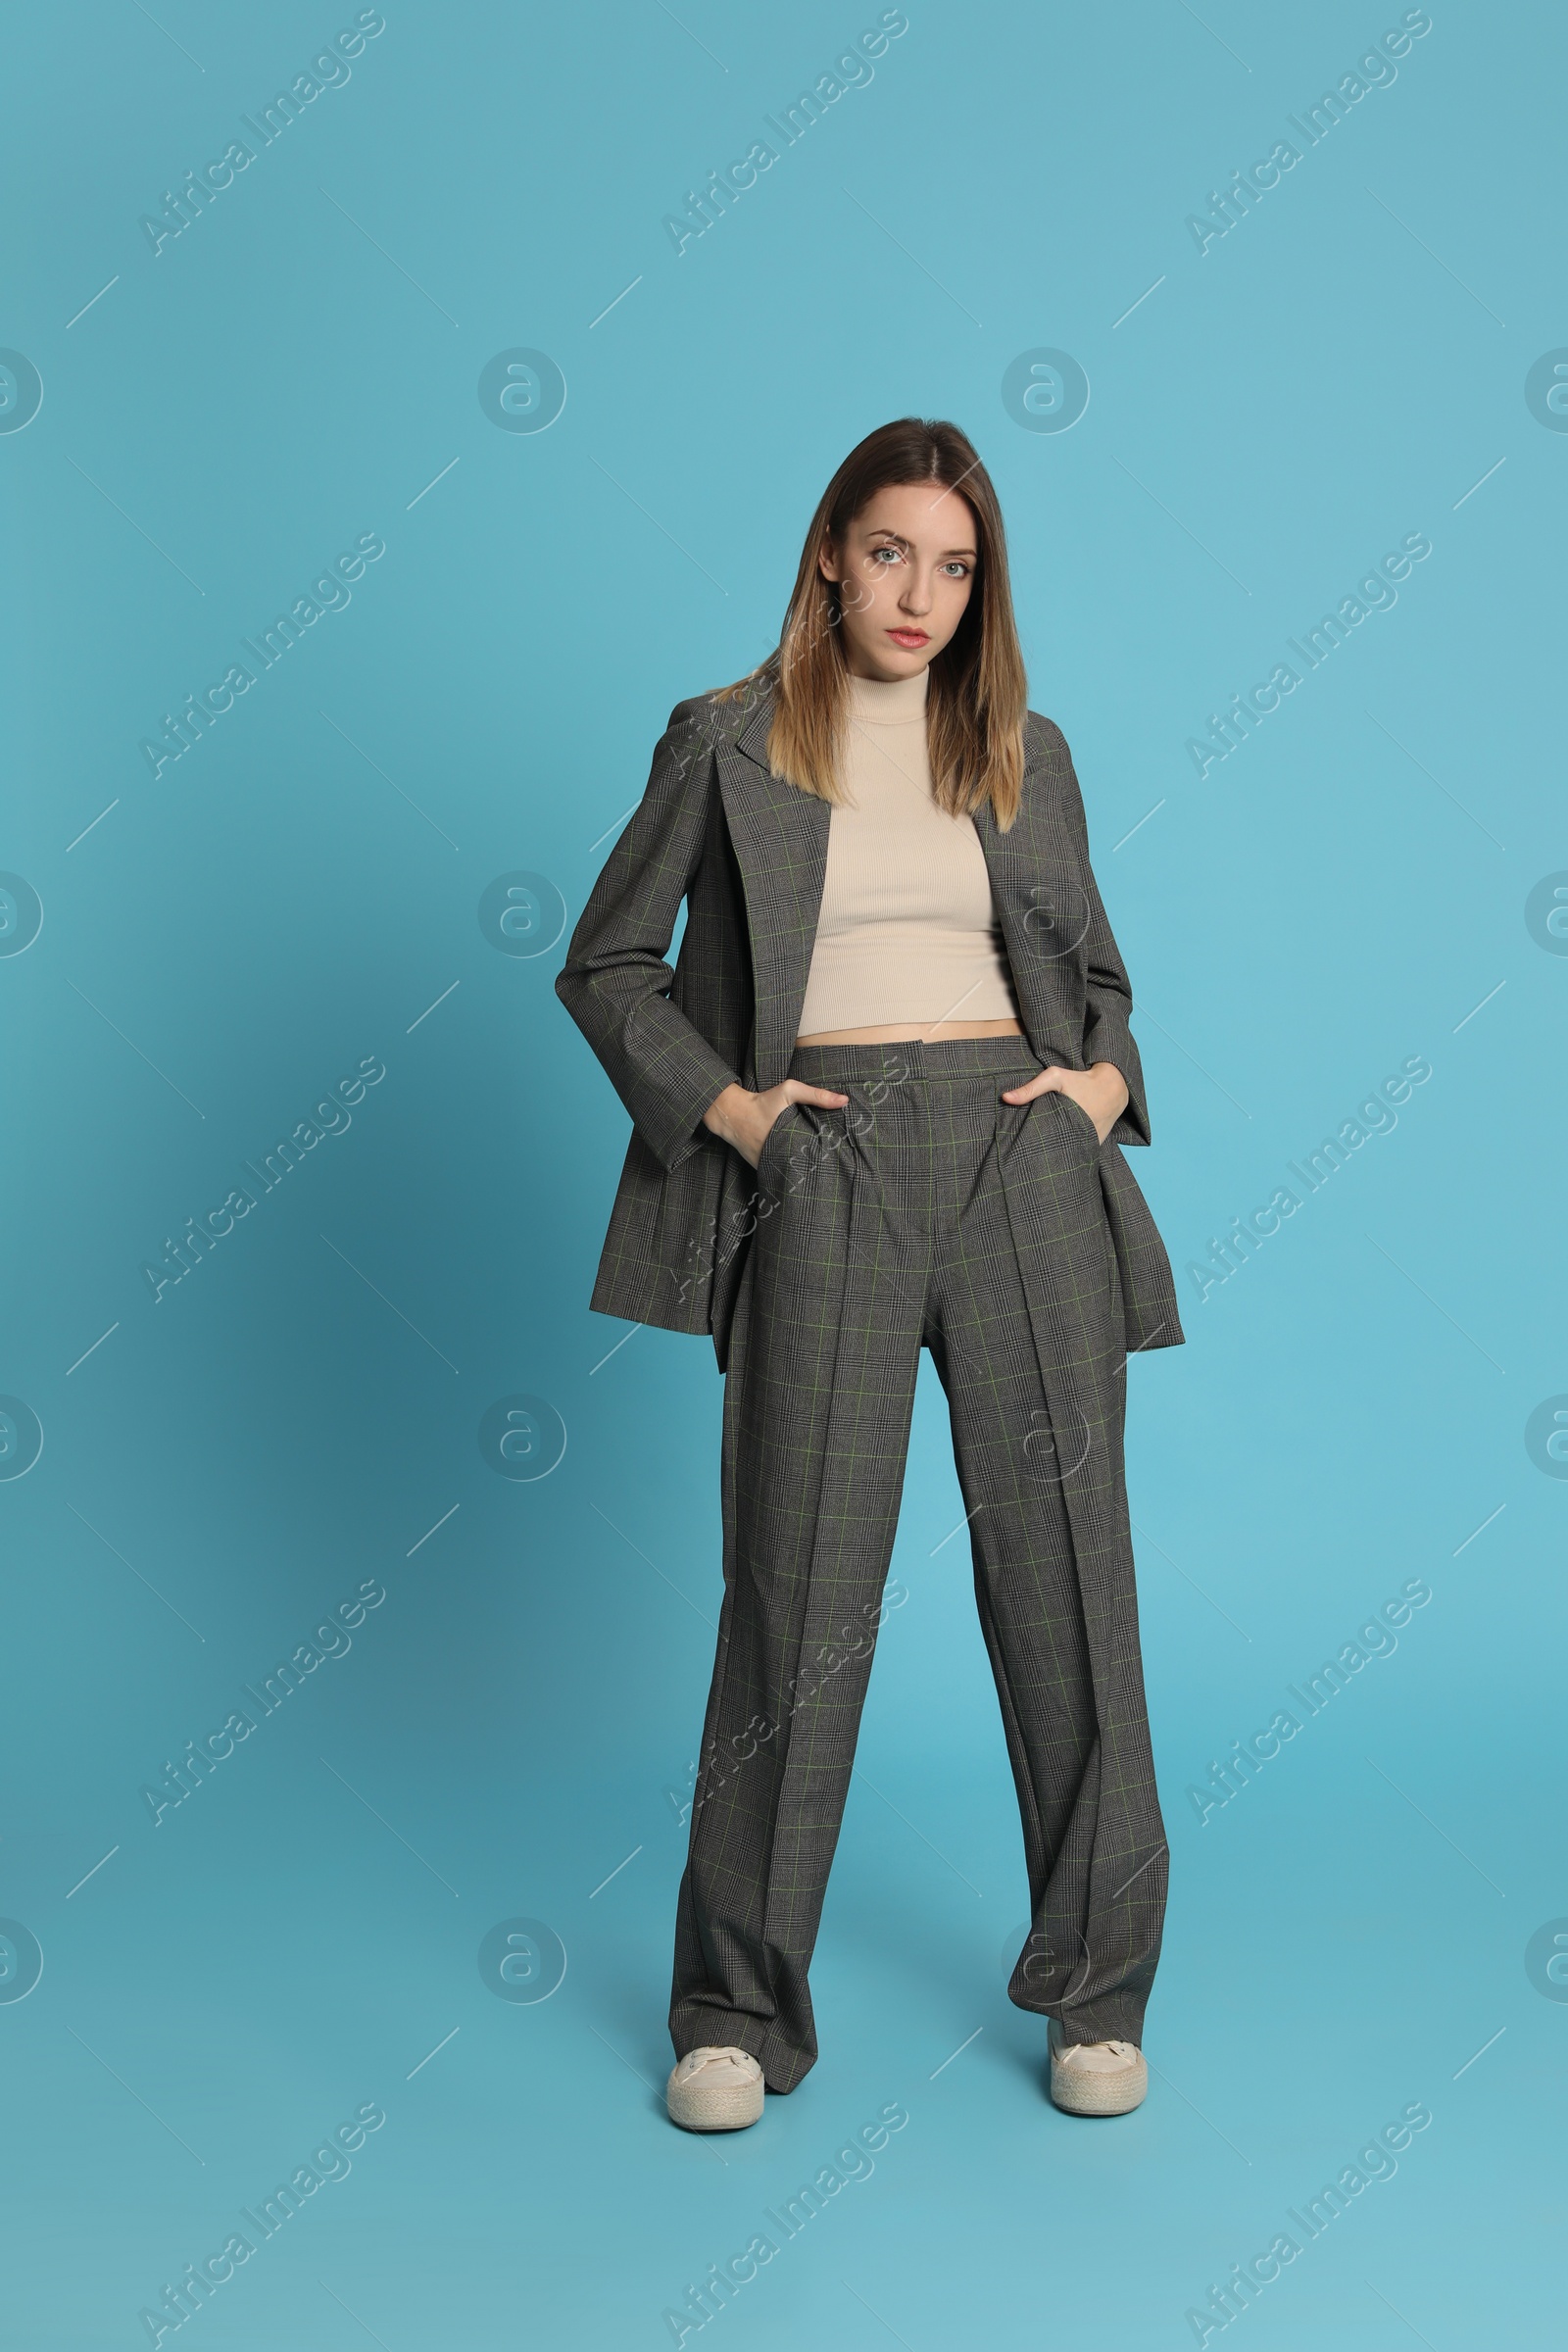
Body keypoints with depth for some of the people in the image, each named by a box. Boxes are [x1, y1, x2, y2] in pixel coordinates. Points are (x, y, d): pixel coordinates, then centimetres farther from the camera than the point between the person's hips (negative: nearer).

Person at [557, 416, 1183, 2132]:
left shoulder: (1024, 753, 15)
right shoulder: (730, 743, 8)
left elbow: (1094, 972, 23)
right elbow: (605, 965, 10)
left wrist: (1103, 1079, 2)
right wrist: (722, 1107, -3)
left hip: (1021, 1159, 3)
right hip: (827, 1171, -2)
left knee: (1063, 1568, 2)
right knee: (800, 1585, -4)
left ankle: (1096, 1992, 16)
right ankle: (738, 2011, 11)